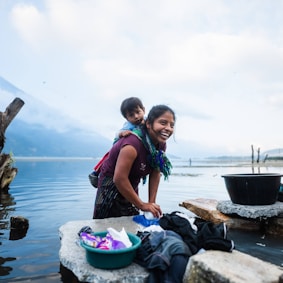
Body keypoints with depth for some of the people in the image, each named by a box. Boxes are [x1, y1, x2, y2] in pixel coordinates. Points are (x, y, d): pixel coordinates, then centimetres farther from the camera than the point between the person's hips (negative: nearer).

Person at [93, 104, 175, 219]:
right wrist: (142, 205, -23)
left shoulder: (161, 145, -8)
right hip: (111, 187, -7)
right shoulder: (133, 143, -33)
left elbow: (155, 174, 0)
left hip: (131, 187, 7)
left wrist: (152, 202, -6)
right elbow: (119, 179, -33)